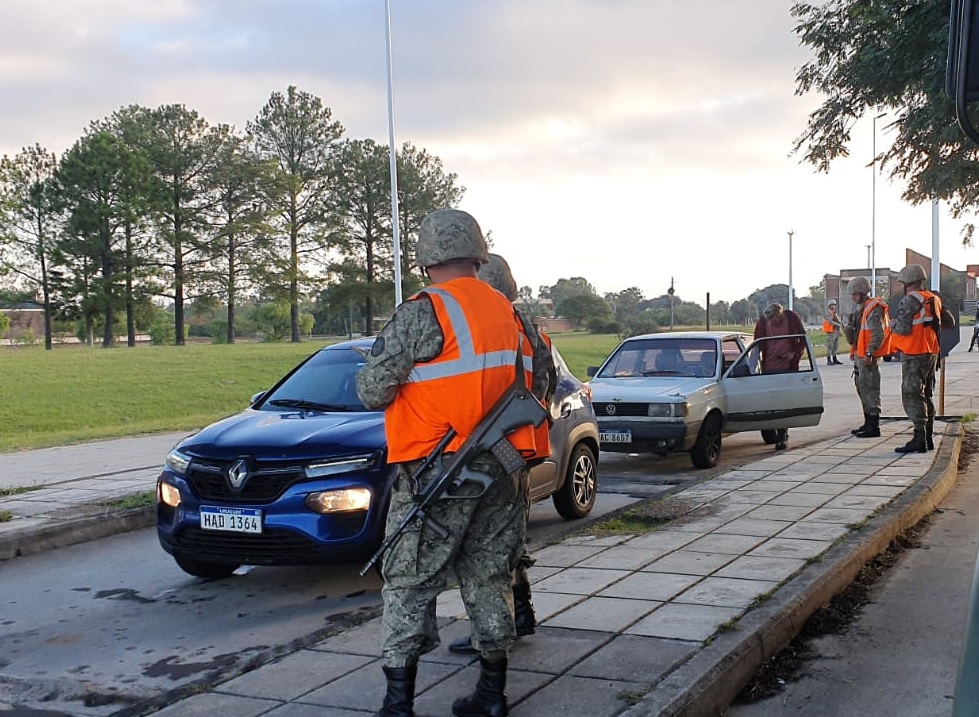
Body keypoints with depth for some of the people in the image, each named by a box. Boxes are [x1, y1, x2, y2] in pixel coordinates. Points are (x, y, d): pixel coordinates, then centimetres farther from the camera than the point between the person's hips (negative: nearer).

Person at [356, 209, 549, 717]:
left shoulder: (421, 313, -11)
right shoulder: (508, 313, 9)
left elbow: (372, 392, -12)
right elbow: (536, 385, 15)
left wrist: (379, 358, 8)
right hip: (503, 470, 6)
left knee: (409, 584, 3)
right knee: (489, 579, 15)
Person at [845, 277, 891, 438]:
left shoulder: (873, 309, -15)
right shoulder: (859, 307, 17)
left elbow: (878, 333, -21)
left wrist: (869, 353, -24)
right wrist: (854, 351, 21)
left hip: (868, 356, -11)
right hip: (860, 355, 11)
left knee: (870, 389, -9)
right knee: (862, 388, 16)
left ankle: (874, 427, -6)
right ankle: (868, 423, 26)